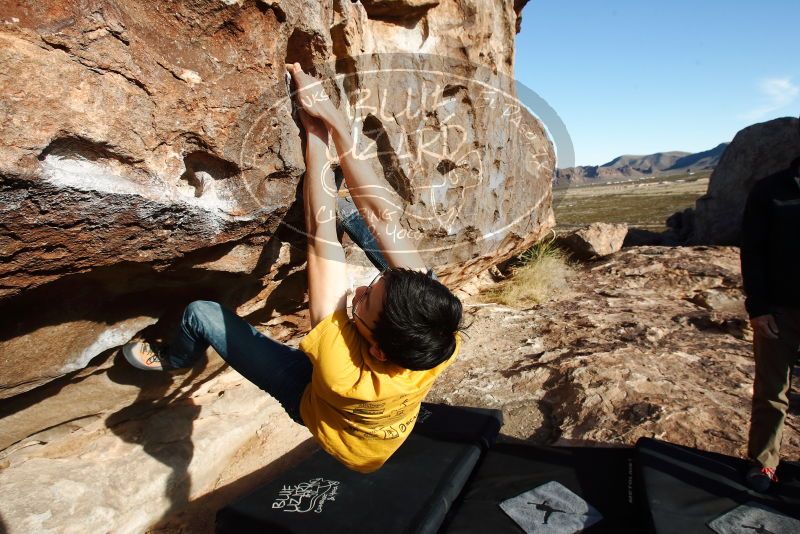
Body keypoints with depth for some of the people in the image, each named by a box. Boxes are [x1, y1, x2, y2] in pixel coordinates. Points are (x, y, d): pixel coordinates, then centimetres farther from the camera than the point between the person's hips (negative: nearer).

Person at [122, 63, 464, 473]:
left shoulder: (343, 374, -49)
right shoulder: (438, 338, -39)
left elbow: (321, 237, -46)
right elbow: (385, 220, -38)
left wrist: (316, 134, -38)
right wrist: (336, 123, -36)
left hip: (312, 398, -3)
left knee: (201, 313, 3)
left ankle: (173, 360, 37)